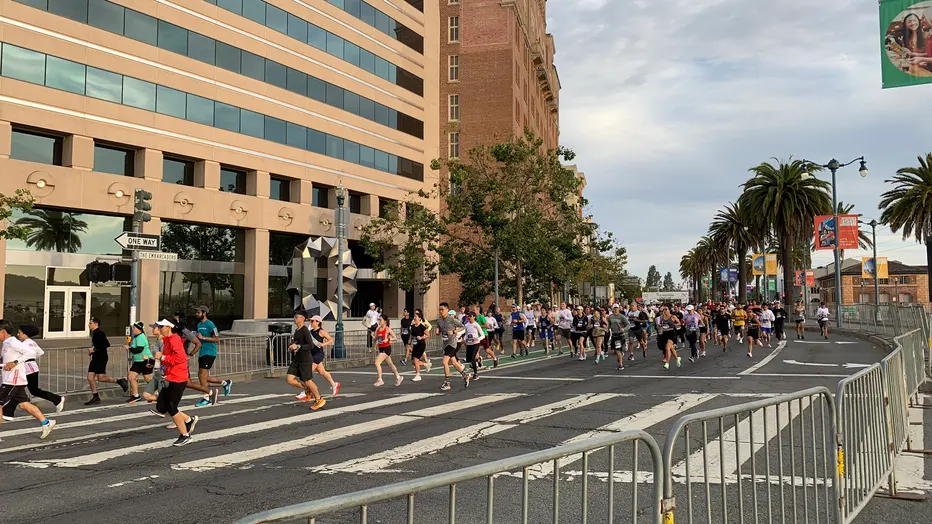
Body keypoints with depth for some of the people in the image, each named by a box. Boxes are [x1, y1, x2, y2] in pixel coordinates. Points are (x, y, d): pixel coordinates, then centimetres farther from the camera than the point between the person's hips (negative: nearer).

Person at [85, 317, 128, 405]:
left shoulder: (99, 333, -14)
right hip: (95, 358, 10)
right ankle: (95, 398, 7)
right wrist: (91, 350, 13)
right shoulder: (94, 333, 16)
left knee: (100, 378, -13)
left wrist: (94, 349, -20)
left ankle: (119, 381, 4)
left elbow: (107, 344, -23)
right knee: (90, 377, 3)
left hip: (101, 358, -10)